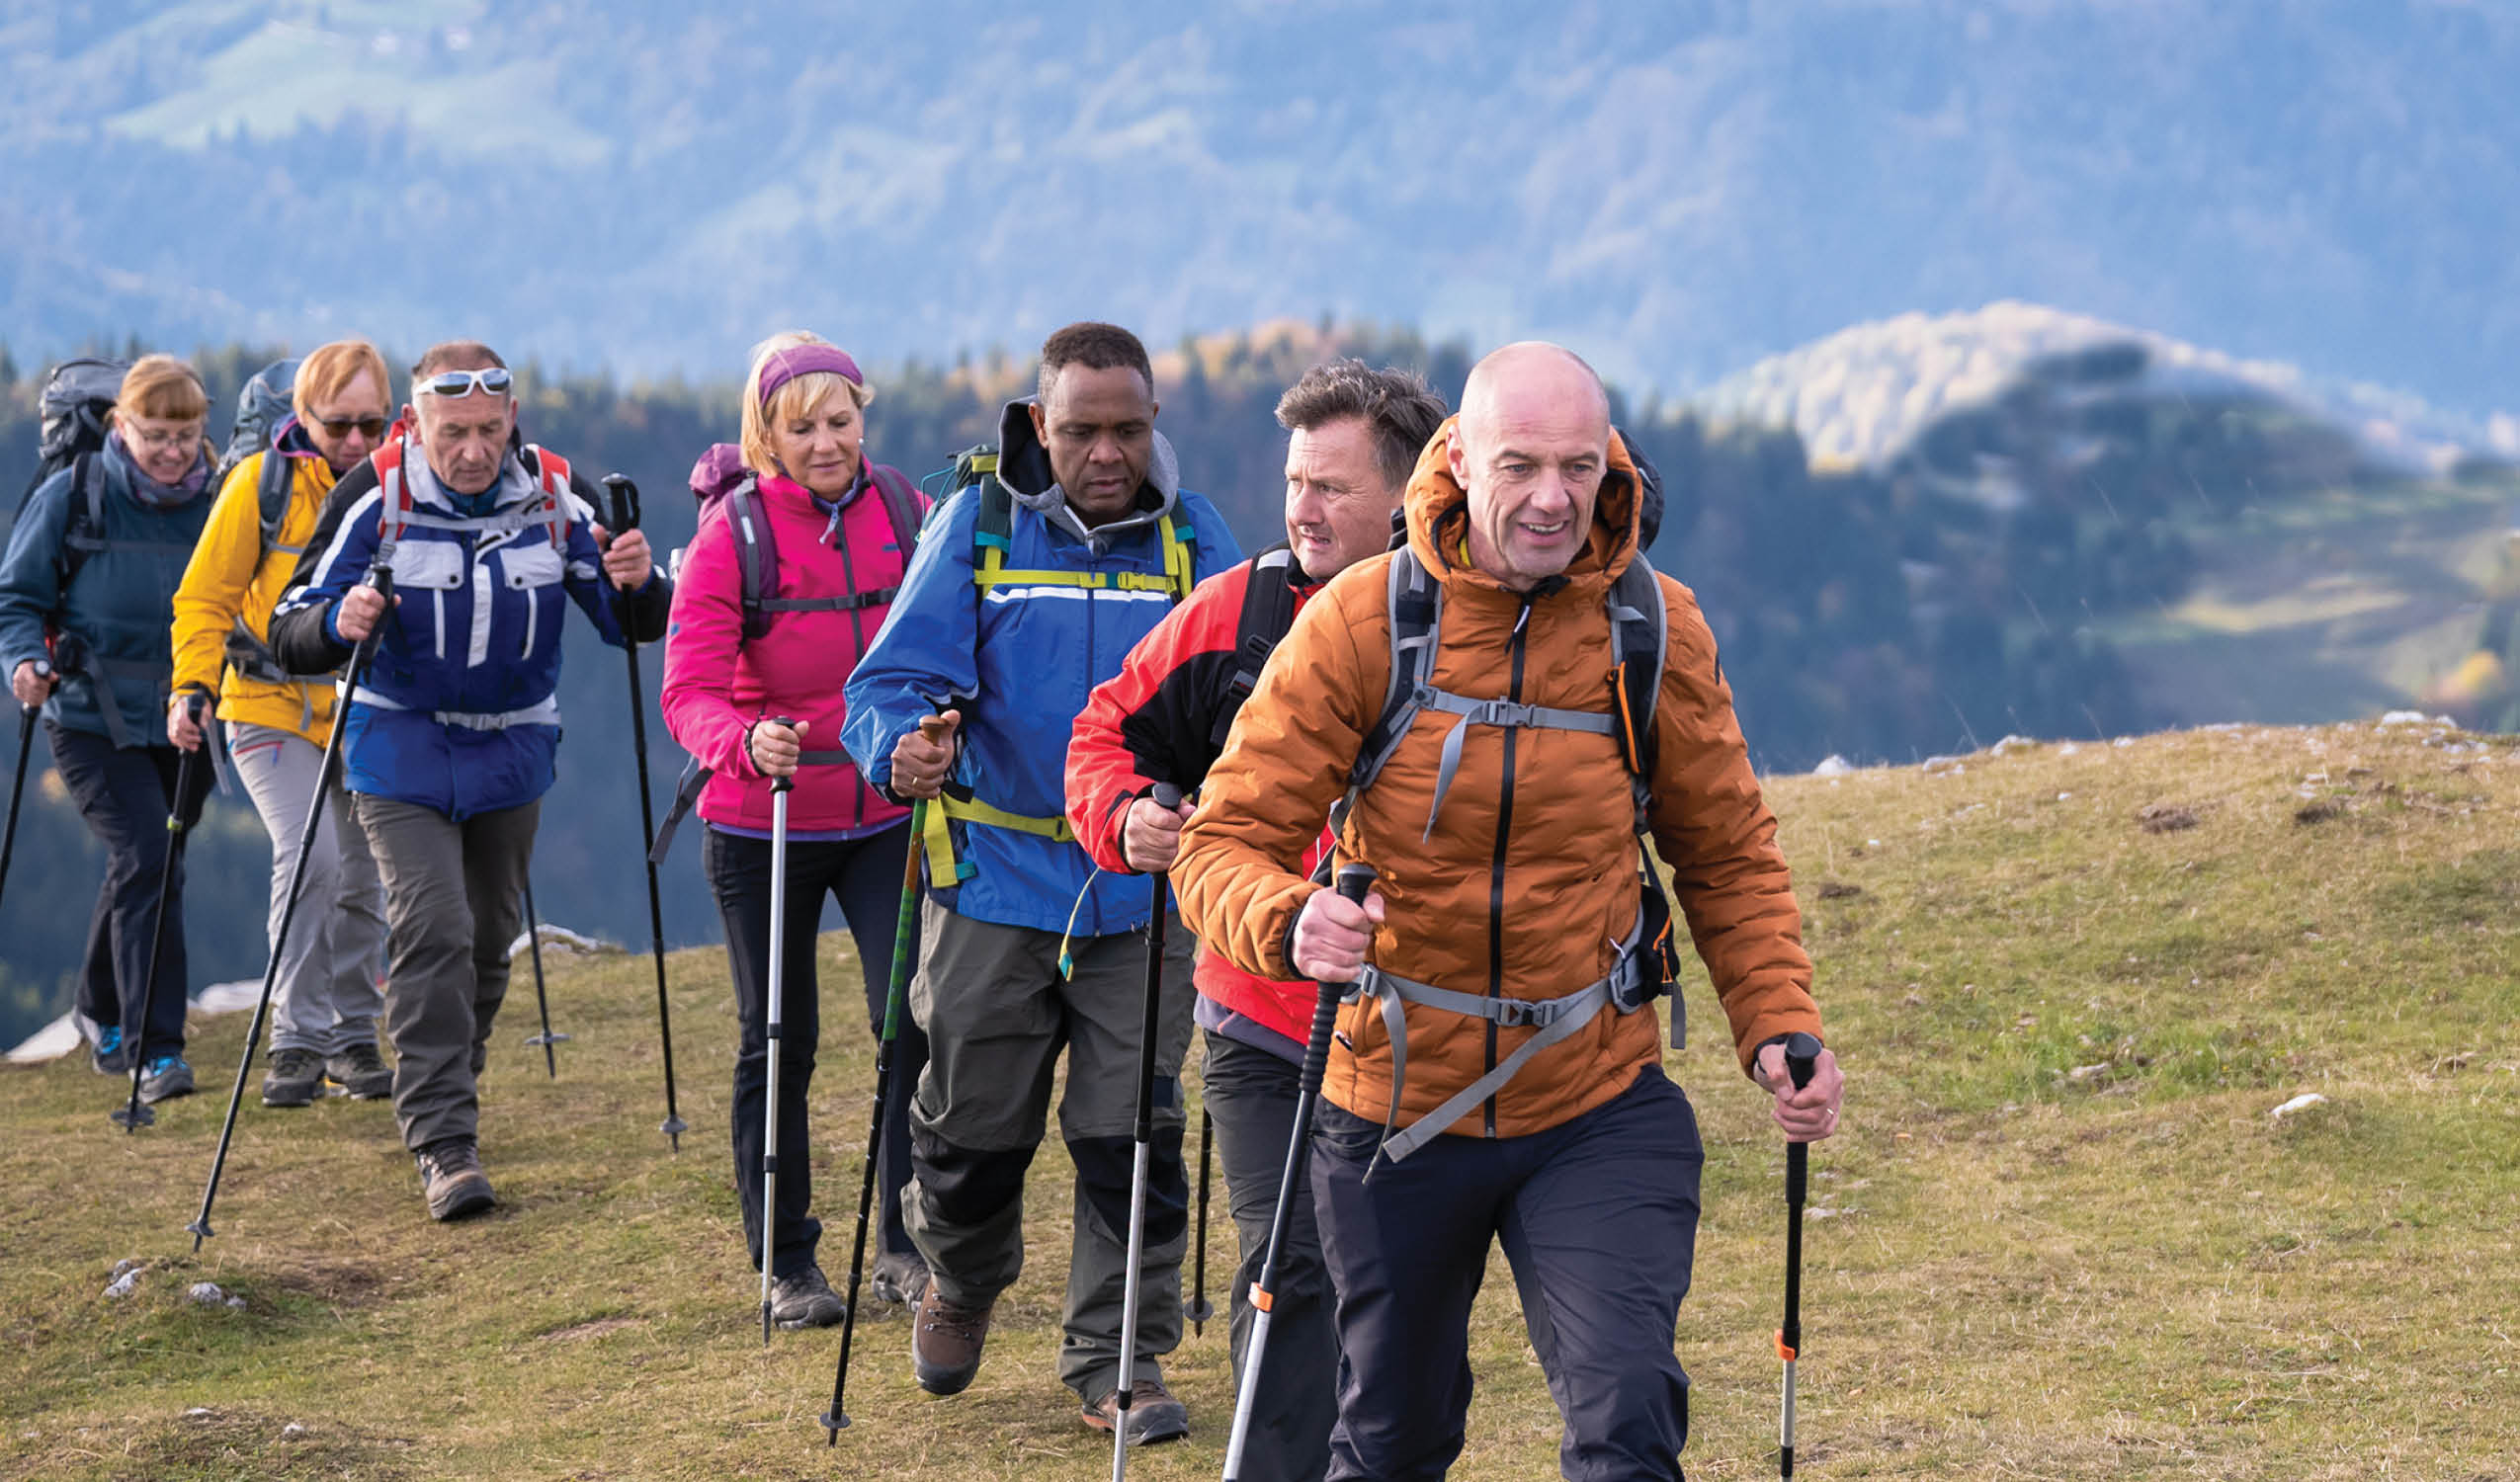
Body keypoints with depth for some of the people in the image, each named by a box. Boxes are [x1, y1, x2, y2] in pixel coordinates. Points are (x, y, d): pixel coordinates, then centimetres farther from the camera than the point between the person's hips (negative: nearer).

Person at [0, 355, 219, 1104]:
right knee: (146, 859, -17)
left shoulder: (218, 503, 1)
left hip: (182, 723, 3)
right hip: (93, 718, -3)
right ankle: (154, 1049, -14)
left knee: (146, 866, 15)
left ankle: (103, 1012, 40)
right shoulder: (71, 498, -5)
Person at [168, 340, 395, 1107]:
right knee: (308, 854, -19)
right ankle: (299, 1039, -11)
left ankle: (354, 1037, 21)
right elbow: (206, 596, -4)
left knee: (364, 877, 7)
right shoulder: (261, 483, -9)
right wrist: (193, 686, -14)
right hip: (272, 706, -4)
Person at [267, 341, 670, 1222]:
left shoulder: (555, 495, -10)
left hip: (512, 751, 3)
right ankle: (442, 1142, -17)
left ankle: (446, 1093, 37)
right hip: (400, 746, -3)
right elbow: (290, 636, -14)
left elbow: (634, 625, -4)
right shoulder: (373, 497, -17)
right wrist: (338, 624, -37)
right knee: (431, 929, -17)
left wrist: (638, 587, -28)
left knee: (489, 935, 14)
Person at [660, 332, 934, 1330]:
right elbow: (689, 694, -17)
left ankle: (906, 1247, 5)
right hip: (762, 828, -2)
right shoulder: (731, 536, -10)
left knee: (915, 1021, -8)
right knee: (778, 1042, 6)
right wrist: (748, 741, -36)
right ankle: (786, 1264, 17)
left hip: (886, 817, 2)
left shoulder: (904, 513, 0)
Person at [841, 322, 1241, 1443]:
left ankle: (1118, 1353, 13)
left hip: (1142, 887, 1)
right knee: (973, 1122, 10)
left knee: (1130, 1130, 0)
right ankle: (961, 1285, 39)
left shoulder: (1190, 535, 1)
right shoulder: (978, 526, -3)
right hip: (995, 877, 0)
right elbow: (895, 675, -8)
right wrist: (903, 749, -29)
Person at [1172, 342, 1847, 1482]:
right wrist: (1290, 923, -34)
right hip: (1397, 1109, 0)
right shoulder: (1363, 621, -10)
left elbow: (1728, 857, 8)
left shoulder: (1656, 630, -4)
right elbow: (1226, 841, -11)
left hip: (1600, 1111, 0)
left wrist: (1779, 1028, -7)